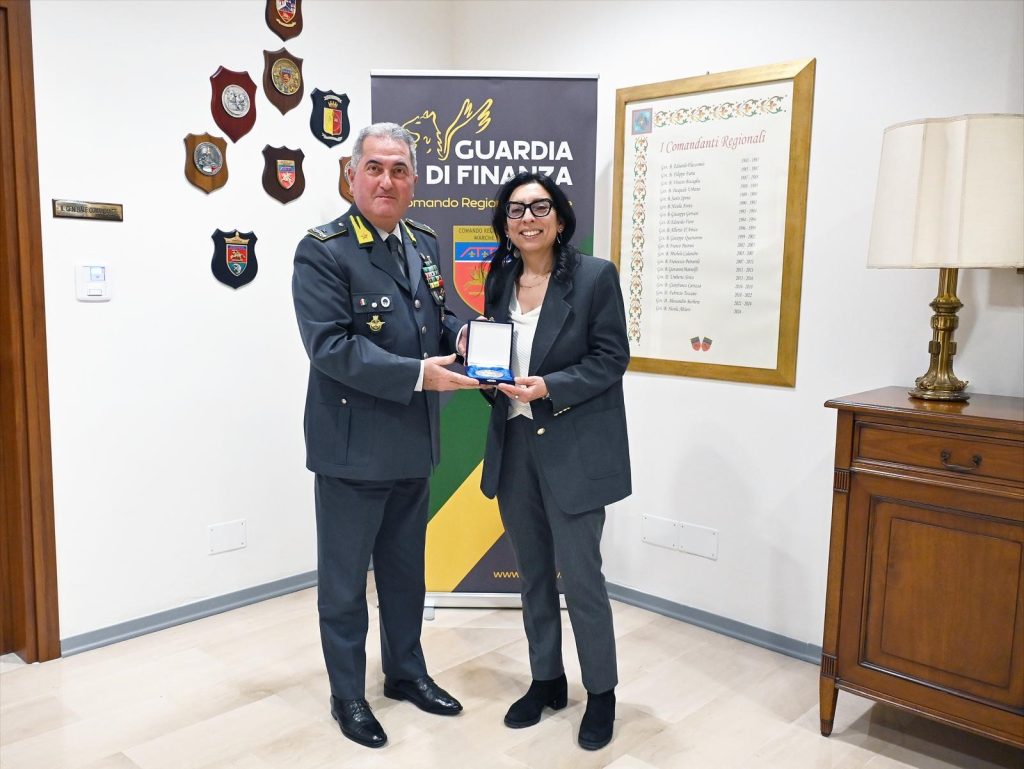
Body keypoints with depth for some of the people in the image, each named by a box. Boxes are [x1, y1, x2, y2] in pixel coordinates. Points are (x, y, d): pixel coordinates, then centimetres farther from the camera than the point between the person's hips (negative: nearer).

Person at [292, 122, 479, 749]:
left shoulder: (424, 243, 9)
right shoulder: (323, 251, -14)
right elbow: (330, 345, -22)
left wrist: (458, 337, -5)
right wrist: (419, 374, -28)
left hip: (413, 443, 7)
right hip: (352, 447, -7)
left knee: (406, 568, 21)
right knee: (345, 578, 10)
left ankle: (406, 672, 40)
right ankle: (348, 694, 29)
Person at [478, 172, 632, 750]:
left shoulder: (595, 276, -8)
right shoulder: (500, 280, 8)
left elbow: (611, 358, -10)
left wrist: (549, 387, -21)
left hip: (573, 448, -5)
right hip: (513, 443, 6)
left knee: (580, 574, 2)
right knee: (532, 572, 16)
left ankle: (601, 692, 23)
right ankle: (547, 680, 34)